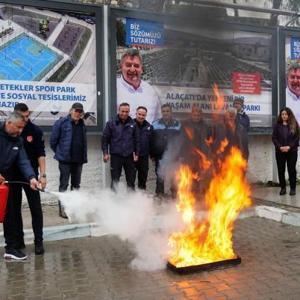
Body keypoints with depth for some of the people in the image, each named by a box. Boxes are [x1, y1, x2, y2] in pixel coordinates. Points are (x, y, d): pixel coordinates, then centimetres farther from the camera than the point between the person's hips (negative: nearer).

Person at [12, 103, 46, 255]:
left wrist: (42, 175, -17)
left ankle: (38, 241, 7)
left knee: (36, 208, -1)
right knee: (14, 209, 10)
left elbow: (40, 154, -8)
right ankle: (18, 240, 22)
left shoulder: (35, 131, -6)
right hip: (11, 175, 2)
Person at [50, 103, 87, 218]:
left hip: (79, 160, 6)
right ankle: (62, 209, 8)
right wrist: (60, 153, 2)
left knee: (76, 184, 14)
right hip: (65, 160, -6)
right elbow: (53, 140, -4)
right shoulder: (62, 122, -8)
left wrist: (84, 156, 9)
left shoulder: (82, 125, 10)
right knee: (64, 184, 1)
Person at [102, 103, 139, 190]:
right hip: (116, 156, -2)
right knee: (115, 180, 5)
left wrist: (136, 153, 5)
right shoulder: (111, 123, -2)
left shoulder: (132, 124, 5)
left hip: (129, 156, 2)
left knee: (131, 180, 9)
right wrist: (105, 153, -7)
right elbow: (105, 139, -1)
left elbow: (136, 140, 9)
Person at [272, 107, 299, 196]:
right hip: (280, 151, 1)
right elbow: (274, 138, 0)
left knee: (291, 169, 2)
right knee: (281, 170, 3)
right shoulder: (277, 125, 5)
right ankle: (283, 188, 12)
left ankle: (293, 188, 10)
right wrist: (280, 147, -14)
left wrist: (289, 147, -14)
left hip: (292, 151, -1)